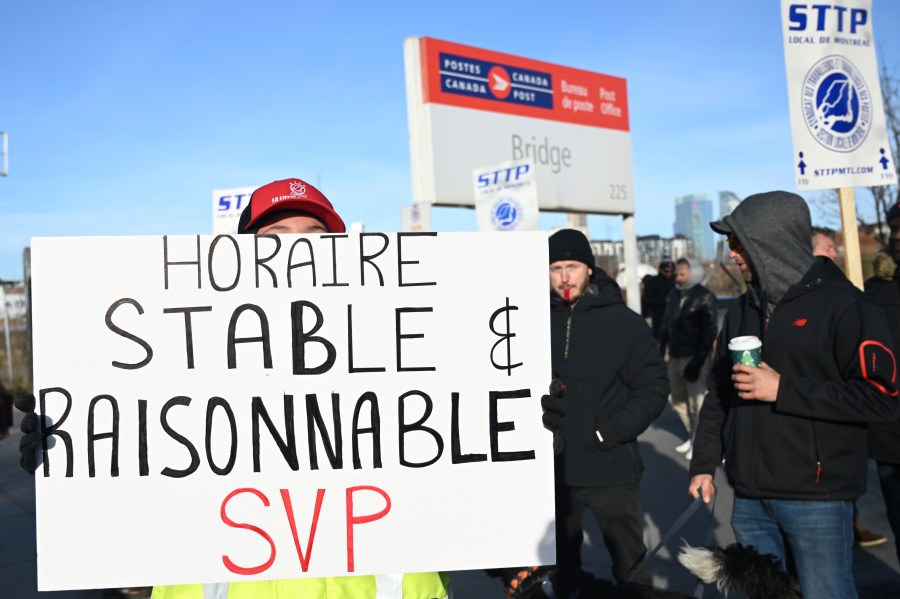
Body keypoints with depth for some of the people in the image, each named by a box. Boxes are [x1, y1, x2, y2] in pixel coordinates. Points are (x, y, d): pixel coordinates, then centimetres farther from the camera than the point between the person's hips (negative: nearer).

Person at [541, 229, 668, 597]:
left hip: (612, 470, -2)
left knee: (631, 565, 14)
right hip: (553, 470, 2)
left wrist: (618, 428, -16)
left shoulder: (624, 321, -5)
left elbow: (654, 385, -4)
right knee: (561, 566, 20)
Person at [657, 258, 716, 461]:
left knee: (696, 402, -3)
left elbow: (709, 332, -12)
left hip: (694, 358, -7)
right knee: (678, 400, 15)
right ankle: (692, 436, 30)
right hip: (674, 357, 7)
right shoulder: (674, 294, 12)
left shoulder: (705, 297, -7)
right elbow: (666, 324, 16)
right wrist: (661, 351, 9)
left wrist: (698, 360, -18)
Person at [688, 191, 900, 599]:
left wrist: (783, 391, -18)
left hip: (817, 497, -6)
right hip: (749, 495, 6)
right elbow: (718, 393, 16)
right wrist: (704, 464, 12)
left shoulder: (842, 305, -9)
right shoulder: (742, 310, 11)